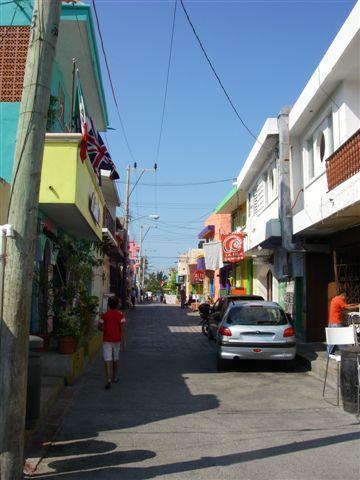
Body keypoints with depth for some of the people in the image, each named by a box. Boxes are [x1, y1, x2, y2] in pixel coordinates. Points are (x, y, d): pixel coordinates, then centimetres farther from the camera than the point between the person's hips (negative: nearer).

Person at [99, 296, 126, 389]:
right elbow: (122, 329, -9)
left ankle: (108, 380, -18)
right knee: (116, 359, 18)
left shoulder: (104, 315, -4)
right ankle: (115, 377, 32)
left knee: (107, 360, -5)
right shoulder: (120, 315, -6)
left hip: (106, 340, -1)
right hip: (116, 340, 1)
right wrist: (123, 341, -6)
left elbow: (100, 327, 1)